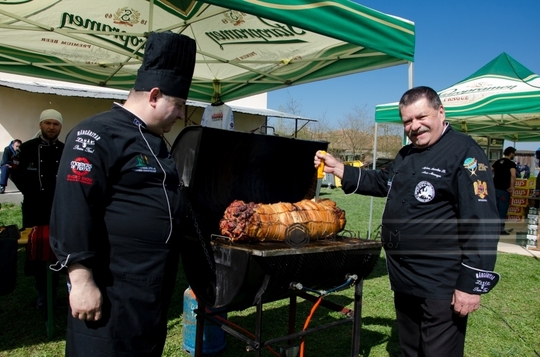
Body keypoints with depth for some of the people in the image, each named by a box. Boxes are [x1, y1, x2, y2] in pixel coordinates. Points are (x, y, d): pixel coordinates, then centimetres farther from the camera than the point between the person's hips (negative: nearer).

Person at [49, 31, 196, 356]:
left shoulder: (155, 141, 15)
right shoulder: (97, 135, -15)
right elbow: (73, 210, -22)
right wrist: (82, 280, -23)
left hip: (155, 287, 10)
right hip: (110, 289, -9)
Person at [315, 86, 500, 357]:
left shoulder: (464, 153, -15)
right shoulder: (406, 155, 12)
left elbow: (481, 224, -20)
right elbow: (381, 182, 27)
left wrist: (472, 284, -21)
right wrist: (337, 168, 17)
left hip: (441, 285, -8)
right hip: (404, 280, 8)